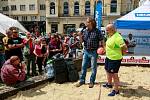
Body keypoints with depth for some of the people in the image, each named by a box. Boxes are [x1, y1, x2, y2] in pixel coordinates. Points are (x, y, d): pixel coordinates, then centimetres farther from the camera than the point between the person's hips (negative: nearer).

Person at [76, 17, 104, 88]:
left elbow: (101, 41, -4)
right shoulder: (85, 31, 5)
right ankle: (82, 80, 22)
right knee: (83, 66, 10)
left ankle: (92, 81, 20)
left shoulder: (97, 31, -8)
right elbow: (81, 41, 8)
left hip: (93, 52, -4)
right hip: (86, 51, 4)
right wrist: (80, 36, -10)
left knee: (93, 67, 7)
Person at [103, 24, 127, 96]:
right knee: (107, 70, 25)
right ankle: (109, 84, 46)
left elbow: (125, 48, -26)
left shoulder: (117, 37, -26)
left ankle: (116, 90, 11)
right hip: (108, 57, 11)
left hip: (115, 59, -11)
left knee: (114, 74, -2)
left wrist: (119, 53, -13)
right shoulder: (110, 36, 5)